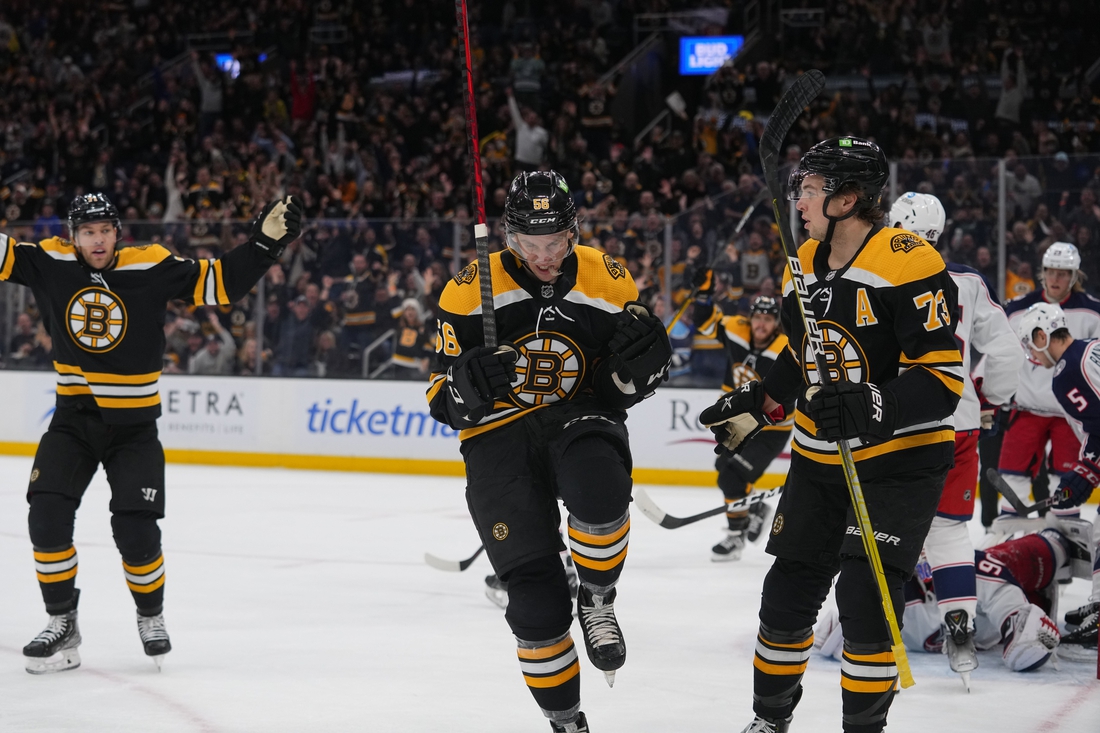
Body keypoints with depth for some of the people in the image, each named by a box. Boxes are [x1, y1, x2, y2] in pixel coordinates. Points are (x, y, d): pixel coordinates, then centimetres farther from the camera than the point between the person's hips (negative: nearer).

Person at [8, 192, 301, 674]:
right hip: (72, 420, 2)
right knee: (47, 516, -11)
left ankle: (151, 615, 21)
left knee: (136, 532, -7)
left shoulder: (152, 267, -10)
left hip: (133, 426, -2)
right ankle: (62, 625, 4)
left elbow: (218, 284, -8)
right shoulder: (50, 263, -4)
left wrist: (264, 243, -16)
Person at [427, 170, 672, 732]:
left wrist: (640, 356, -14)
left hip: (579, 419, 0)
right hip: (500, 438, 0)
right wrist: (470, 384, -26)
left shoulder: (607, 281, 0)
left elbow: (624, 386, 10)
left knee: (598, 490, -37)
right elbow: (444, 401, -2)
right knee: (535, 594, -9)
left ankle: (596, 601, -7)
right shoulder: (470, 292, -5)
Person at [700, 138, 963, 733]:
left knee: (864, 598, -13)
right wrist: (754, 406, 13)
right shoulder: (805, 265, 7)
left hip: (900, 460, -7)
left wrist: (871, 409, -34)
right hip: (818, 459, 7)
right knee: (788, 591, 10)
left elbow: (942, 376, -23)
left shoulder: (909, 263, -19)